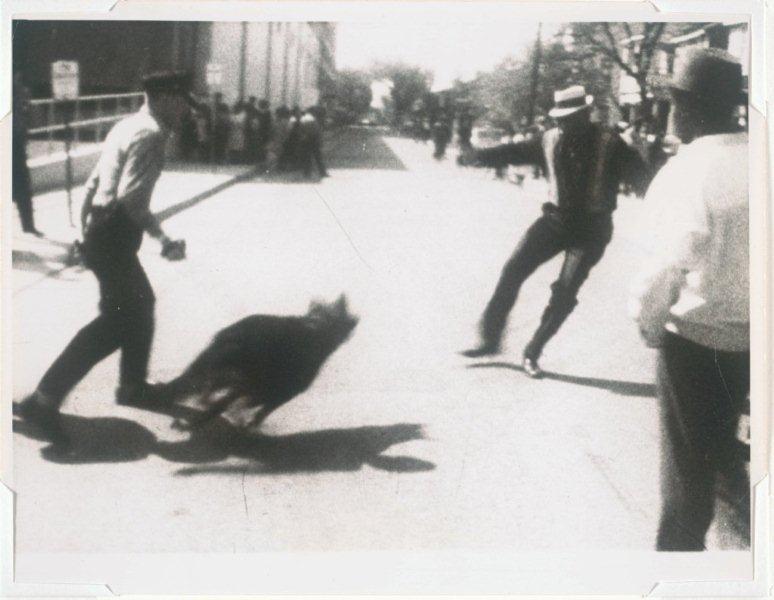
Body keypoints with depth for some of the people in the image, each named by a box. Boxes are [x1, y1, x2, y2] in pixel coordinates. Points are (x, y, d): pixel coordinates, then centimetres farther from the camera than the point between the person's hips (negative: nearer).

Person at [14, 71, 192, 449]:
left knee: (140, 304, 23)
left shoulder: (127, 127, 15)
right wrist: (162, 238, -20)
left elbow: (94, 183, 19)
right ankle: (44, 400, -11)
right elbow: (131, 198, -26)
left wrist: (86, 229, 26)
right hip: (116, 236, -10)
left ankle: (132, 386, 37)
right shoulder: (150, 134, -15)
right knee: (115, 322, -8)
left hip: (101, 231, 10)